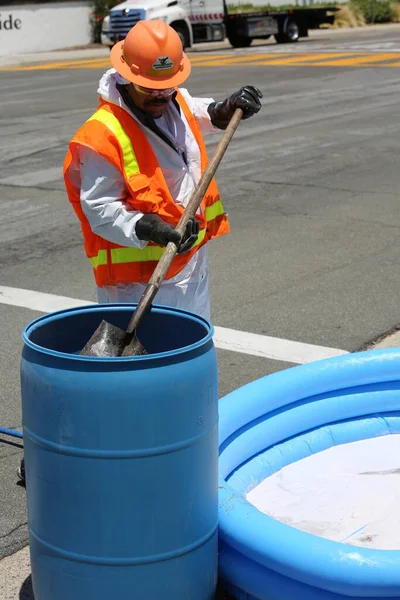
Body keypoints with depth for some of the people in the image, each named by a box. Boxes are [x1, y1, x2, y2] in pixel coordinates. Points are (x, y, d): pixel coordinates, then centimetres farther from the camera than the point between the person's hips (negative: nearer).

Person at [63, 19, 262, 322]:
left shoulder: (179, 104, 3)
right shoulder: (102, 135, -21)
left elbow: (198, 113, 30)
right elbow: (99, 209, -20)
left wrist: (225, 110, 10)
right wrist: (148, 229, -33)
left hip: (193, 262, 8)